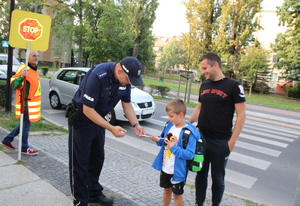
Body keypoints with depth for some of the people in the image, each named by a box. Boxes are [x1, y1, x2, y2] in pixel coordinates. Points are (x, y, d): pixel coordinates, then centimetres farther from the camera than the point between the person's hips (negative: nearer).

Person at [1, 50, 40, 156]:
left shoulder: (34, 70, 13)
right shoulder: (23, 68, -17)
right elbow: (14, 84, -23)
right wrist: (22, 76, -42)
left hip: (32, 103, 10)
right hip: (26, 103, -10)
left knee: (25, 124, 19)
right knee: (26, 125, 0)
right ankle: (24, 148, 14)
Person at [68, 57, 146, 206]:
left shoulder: (124, 78, -10)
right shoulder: (98, 76, -32)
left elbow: (127, 104, 1)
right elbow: (87, 110, -29)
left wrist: (135, 125, -13)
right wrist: (111, 128, -29)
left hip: (98, 118, 7)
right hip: (81, 117, -7)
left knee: (97, 159, 16)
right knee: (80, 162, 2)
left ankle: (94, 193, 33)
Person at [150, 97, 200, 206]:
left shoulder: (190, 133, -24)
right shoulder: (169, 125, -3)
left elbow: (189, 154, -25)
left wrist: (173, 148, -25)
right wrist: (158, 140, -9)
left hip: (178, 171, -6)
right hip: (165, 168, 6)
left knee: (177, 194, 14)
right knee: (166, 190, 25)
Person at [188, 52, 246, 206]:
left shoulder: (233, 86, -10)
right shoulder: (204, 86, 7)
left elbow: (241, 115, -11)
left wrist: (232, 141, -14)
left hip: (221, 142, -5)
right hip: (200, 139, 5)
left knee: (217, 178, 10)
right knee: (201, 174, 16)